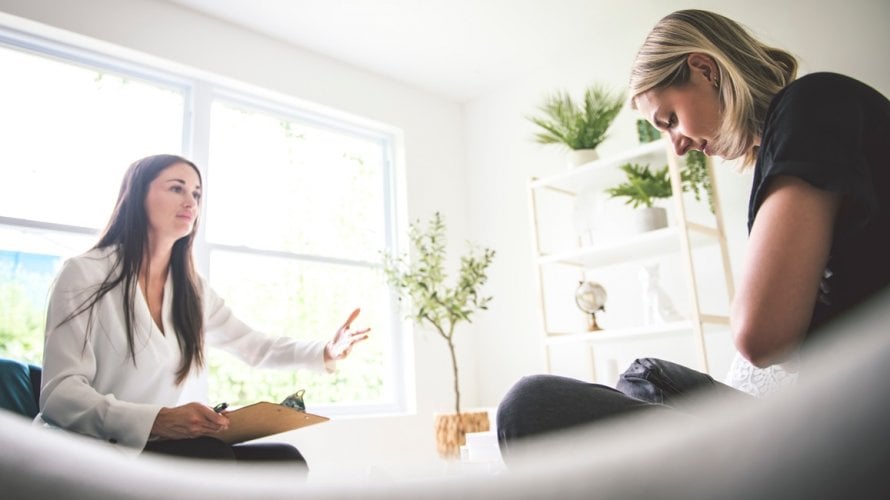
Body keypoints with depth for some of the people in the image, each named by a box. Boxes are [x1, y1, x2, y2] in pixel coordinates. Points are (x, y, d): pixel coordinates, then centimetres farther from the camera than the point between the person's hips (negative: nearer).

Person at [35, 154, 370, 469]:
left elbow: (253, 345, 18)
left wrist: (323, 354, 2)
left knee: (285, 460, -17)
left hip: (151, 448, 6)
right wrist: (157, 420, -33)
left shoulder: (192, 290, 10)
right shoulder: (85, 274, -9)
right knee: (213, 458, -33)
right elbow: (60, 393, -17)